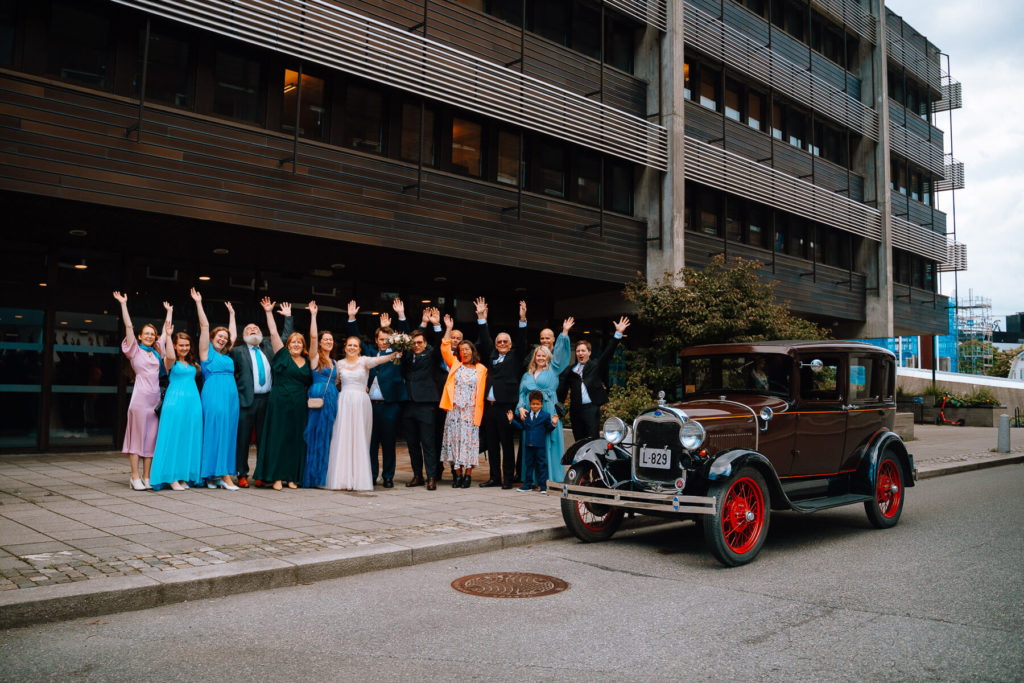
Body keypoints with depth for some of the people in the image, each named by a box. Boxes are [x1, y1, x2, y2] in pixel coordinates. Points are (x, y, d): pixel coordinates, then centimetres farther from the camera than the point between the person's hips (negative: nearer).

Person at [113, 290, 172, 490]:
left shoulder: (158, 351, 17)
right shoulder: (135, 351, 6)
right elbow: (128, 326, 1)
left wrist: (169, 312, 33)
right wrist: (123, 304, 0)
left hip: (155, 397, 5)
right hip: (140, 396, -5)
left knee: (151, 437, 4)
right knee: (137, 435, -4)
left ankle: (146, 477, 8)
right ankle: (135, 477, -1)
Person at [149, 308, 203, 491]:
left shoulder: (192, 363, 17)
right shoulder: (170, 362, -1)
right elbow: (170, 356, -23)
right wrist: (168, 336, -27)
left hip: (193, 401, 6)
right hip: (175, 401, -6)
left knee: (190, 438, 6)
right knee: (174, 437, -4)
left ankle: (184, 475, 12)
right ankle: (172, 477, 0)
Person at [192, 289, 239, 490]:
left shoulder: (226, 354, 19)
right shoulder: (207, 351, 4)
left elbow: (233, 334, 31)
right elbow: (204, 326, -1)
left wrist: (231, 314, 38)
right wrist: (198, 303, -2)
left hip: (230, 396, 7)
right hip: (214, 396, -7)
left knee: (228, 434, 3)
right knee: (216, 432, -9)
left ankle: (215, 475, 7)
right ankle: (224, 475, -11)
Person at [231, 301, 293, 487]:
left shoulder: (268, 347, 16)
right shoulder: (238, 351, 6)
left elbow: (285, 336, 25)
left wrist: (288, 316, 23)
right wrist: (238, 386, -4)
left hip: (267, 400, 3)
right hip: (247, 400, -3)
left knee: (264, 438, 7)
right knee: (243, 438, 0)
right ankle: (243, 474, 8)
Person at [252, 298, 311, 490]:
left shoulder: (307, 362, 13)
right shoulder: (282, 355, 3)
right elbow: (273, 333, 0)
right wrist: (269, 313, -3)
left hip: (299, 405, 4)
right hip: (280, 402, -3)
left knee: (296, 439, 4)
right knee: (278, 437, -4)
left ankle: (291, 477, 10)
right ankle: (277, 477, 0)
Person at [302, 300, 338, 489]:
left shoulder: (333, 362, 20)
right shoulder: (315, 357, 2)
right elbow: (312, 336, -13)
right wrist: (313, 315, -14)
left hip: (332, 400, 6)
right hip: (318, 399, -6)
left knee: (327, 436, 6)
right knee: (315, 436, -4)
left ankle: (324, 475, 11)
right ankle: (311, 477, 1)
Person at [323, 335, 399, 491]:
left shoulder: (364, 361, 3)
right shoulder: (340, 363, 11)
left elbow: (377, 360, -16)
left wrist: (394, 354, -34)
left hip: (361, 403, -2)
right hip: (344, 403, 2)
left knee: (359, 441, -1)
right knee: (342, 440, -2)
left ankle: (358, 479, 3)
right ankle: (342, 479, 2)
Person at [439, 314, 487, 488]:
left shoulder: (481, 369, 6)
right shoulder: (455, 364, 12)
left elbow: (481, 393, 3)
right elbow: (445, 350, 0)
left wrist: (478, 413, -4)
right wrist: (448, 329, -4)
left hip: (471, 411, -2)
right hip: (454, 410, 2)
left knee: (469, 440, -2)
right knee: (454, 439, 1)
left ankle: (468, 474, 4)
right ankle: (457, 474, 8)